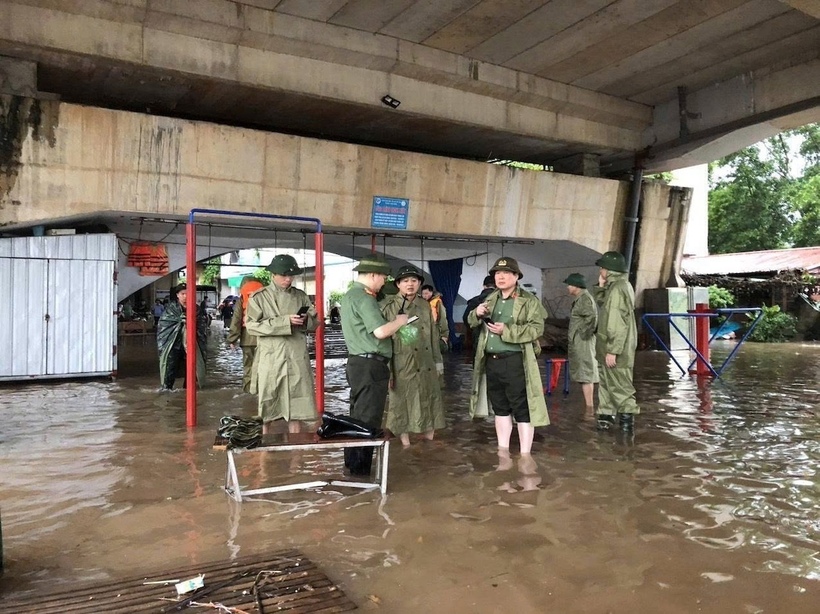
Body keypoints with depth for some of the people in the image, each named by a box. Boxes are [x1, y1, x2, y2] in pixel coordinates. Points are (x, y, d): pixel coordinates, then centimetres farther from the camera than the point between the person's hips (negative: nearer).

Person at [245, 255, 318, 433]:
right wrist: (285, 321, -18)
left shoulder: (301, 296, 11)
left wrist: (305, 321, -11)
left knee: (296, 405, 6)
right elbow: (252, 325, -11)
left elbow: (314, 323, 14)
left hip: (297, 359, 3)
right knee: (266, 406, 5)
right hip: (270, 360, -3)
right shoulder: (259, 297, -1)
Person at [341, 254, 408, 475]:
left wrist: (391, 322, 14)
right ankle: (361, 470, 4)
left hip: (358, 361, 10)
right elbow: (380, 331, -24)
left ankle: (352, 462, 26)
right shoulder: (364, 298, -16)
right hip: (370, 365, -10)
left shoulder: (350, 295, 16)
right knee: (368, 419, -3)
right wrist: (398, 321, -7)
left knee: (358, 415, 17)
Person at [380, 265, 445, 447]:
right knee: (402, 404, 2)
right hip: (401, 365, -5)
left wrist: (438, 360, 13)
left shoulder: (424, 305, 9)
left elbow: (433, 335, 15)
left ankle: (430, 440, 23)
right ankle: (406, 445, 13)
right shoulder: (389, 306, -6)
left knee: (428, 402, 10)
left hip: (425, 365, 5)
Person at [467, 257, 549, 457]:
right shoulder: (490, 299, 15)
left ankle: (525, 454, 6)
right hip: (492, 361, 6)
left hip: (515, 361, -6)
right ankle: (503, 449, 26)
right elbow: (472, 323, 20)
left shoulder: (529, 301, -5)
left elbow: (537, 328, -15)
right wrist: (477, 314, -4)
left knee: (521, 407, -2)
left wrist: (507, 331, -21)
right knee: (500, 406, 15)